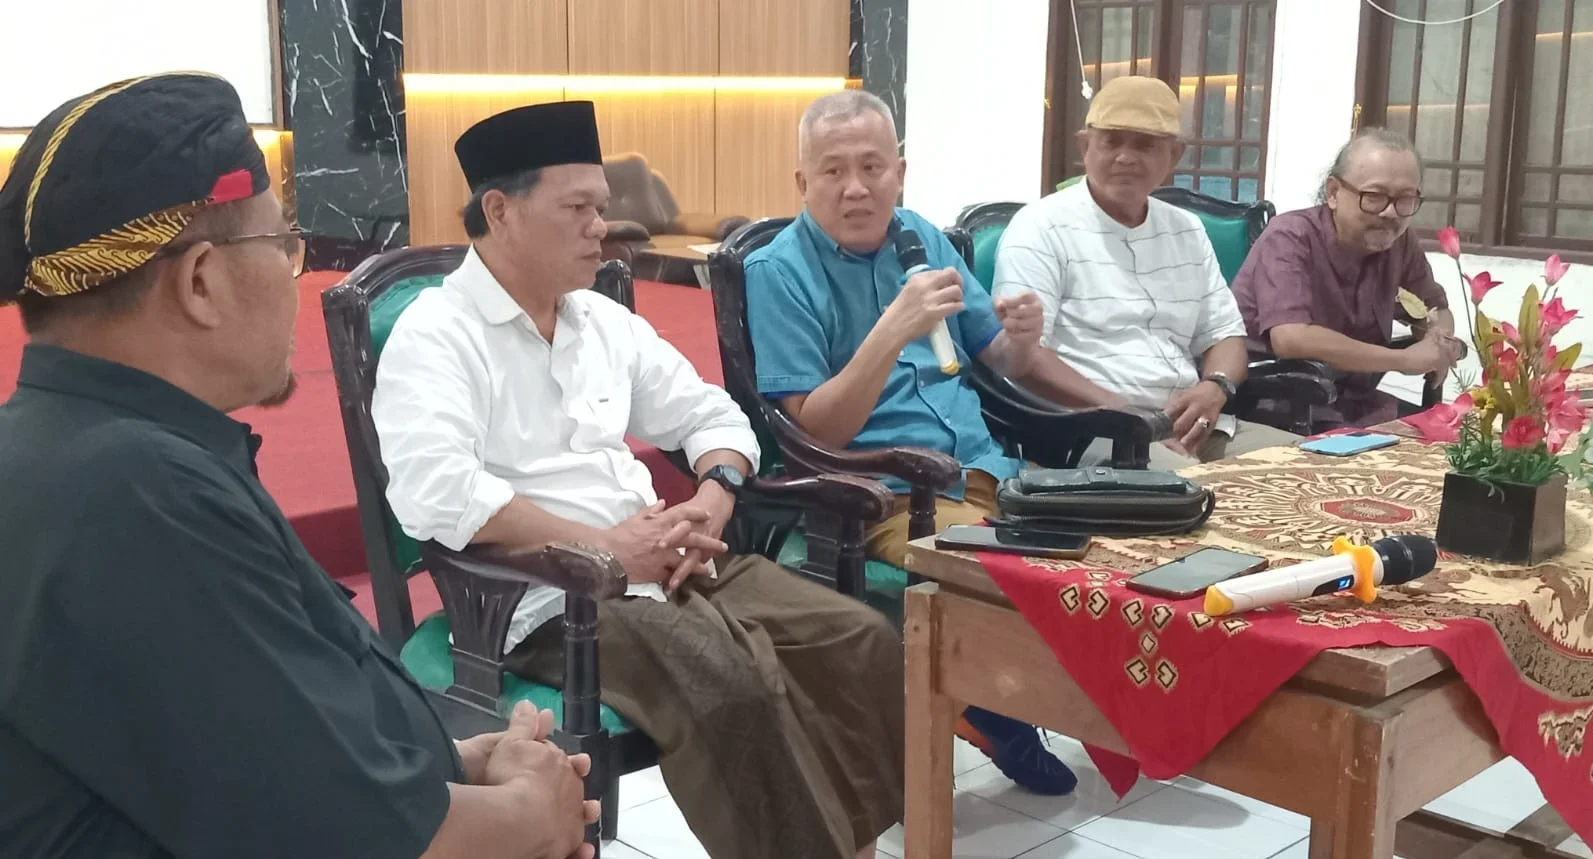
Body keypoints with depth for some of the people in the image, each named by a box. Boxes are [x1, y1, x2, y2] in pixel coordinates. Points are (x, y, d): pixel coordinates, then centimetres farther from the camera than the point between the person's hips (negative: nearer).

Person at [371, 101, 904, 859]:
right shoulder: (435, 335, -7)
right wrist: (605, 546, -20)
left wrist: (710, 505, -3)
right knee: (733, 689, -31)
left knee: (863, 643, -8)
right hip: (547, 598, -7)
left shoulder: (604, 320, 14)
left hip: (666, 569, 7)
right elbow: (435, 493, -23)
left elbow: (713, 416, 19)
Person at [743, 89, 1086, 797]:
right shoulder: (778, 270, -6)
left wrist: (1020, 339, -4)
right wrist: (892, 330, -25)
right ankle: (993, 711, 1)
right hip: (883, 494, -6)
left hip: (985, 469, 6)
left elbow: (998, 359, 20)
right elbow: (817, 432, -13)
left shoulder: (921, 238, 12)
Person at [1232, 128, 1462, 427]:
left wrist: (1441, 341, -7)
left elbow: (1436, 309, 19)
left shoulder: (1399, 242, 2)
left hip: (1353, 405, 7)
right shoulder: (1290, 240, -17)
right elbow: (1291, 339, -31)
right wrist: (1405, 360, -23)